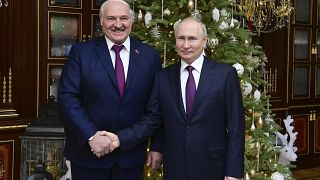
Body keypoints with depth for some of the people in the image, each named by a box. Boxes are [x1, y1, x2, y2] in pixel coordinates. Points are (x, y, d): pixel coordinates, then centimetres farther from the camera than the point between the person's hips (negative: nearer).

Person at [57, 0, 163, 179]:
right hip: (88, 152, -1)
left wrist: (157, 146, 1)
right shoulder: (81, 52, -3)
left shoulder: (150, 55, 2)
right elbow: (67, 98, -9)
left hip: (132, 154, 2)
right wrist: (90, 136, -18)